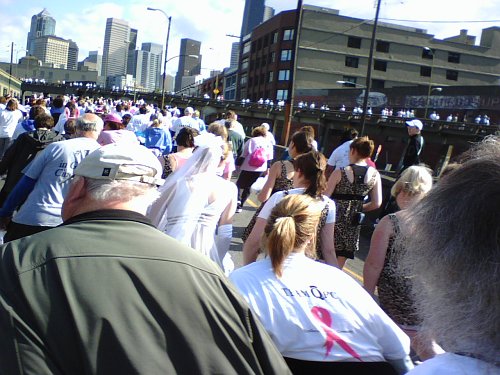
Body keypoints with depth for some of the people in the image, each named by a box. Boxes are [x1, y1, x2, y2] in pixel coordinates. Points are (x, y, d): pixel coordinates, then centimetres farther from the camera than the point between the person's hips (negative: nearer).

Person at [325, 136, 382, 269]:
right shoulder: (375, 175, -4)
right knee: (338, 267, 15)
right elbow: (376, 203, -1)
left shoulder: (339, 173, -14)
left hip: (334, 219, -3)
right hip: (353, 223, 4)